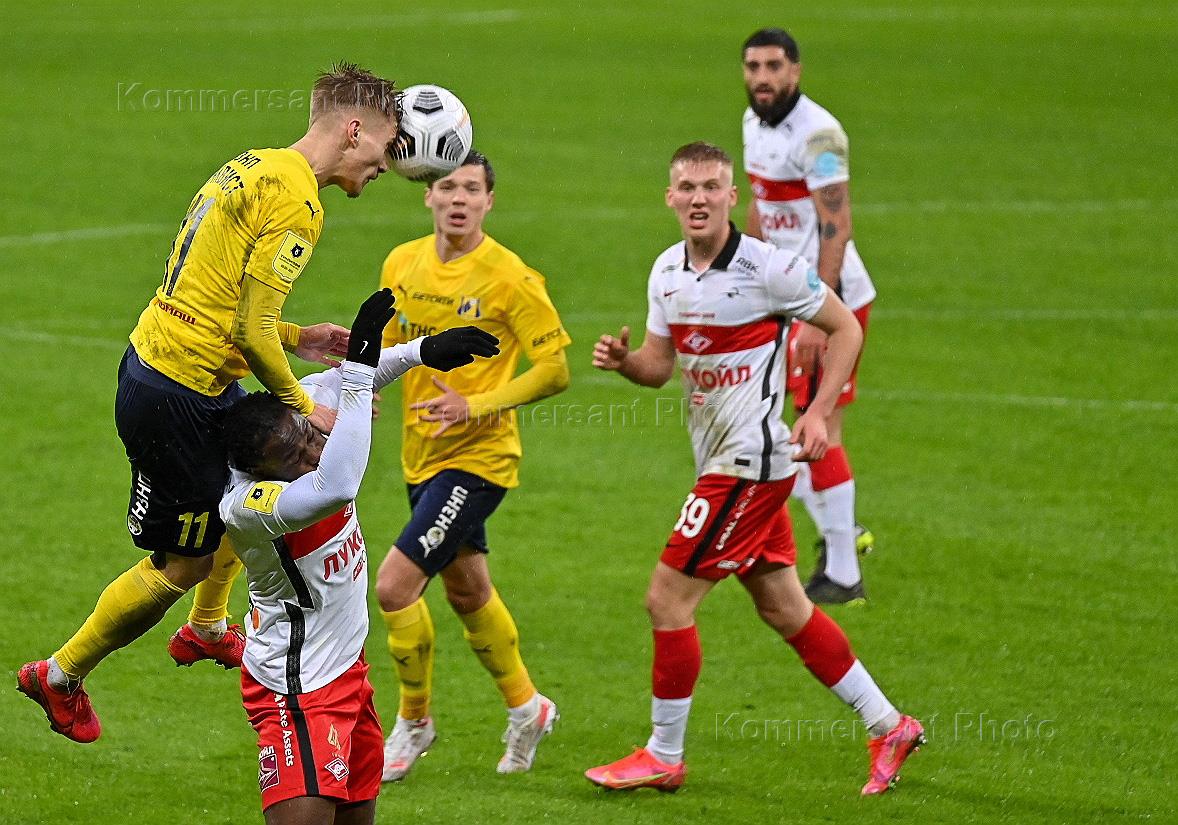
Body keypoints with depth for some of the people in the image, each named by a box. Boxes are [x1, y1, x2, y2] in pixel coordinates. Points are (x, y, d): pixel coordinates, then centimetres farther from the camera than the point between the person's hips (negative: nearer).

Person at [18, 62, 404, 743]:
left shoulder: (256, 169, 11)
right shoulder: (295, 200, -20)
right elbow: (252, 333, -22)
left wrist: (298, 339, 13)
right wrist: (302, 407, -10)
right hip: (179, 397, -10)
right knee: (184, 563, 3)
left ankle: (208, 630, 47)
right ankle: (62, 677, 17)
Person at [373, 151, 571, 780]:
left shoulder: (510, 279, -16)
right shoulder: (402, 264, 2)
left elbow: (555, 370, -14)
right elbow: (387, 344, 17)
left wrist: (475, 406, -24)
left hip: (477, 457, -7)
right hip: (422, 456, 7)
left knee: (394, 586, -14)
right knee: (466, 590, 20)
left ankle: (413, 722, 7)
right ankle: (525, 708, 42)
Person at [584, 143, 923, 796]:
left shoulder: (766, 267, -16)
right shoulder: (667, 271, 6)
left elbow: (845, 328, -7)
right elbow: (659, 364, 12)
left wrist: (818, 413, -15)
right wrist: (623, 360, -10)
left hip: (750, 460, -8)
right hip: (719, 462, 8)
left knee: (668, 597, -7)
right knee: (783, 609, 14)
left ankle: (663, 757, 5)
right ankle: (888, 728, 25)